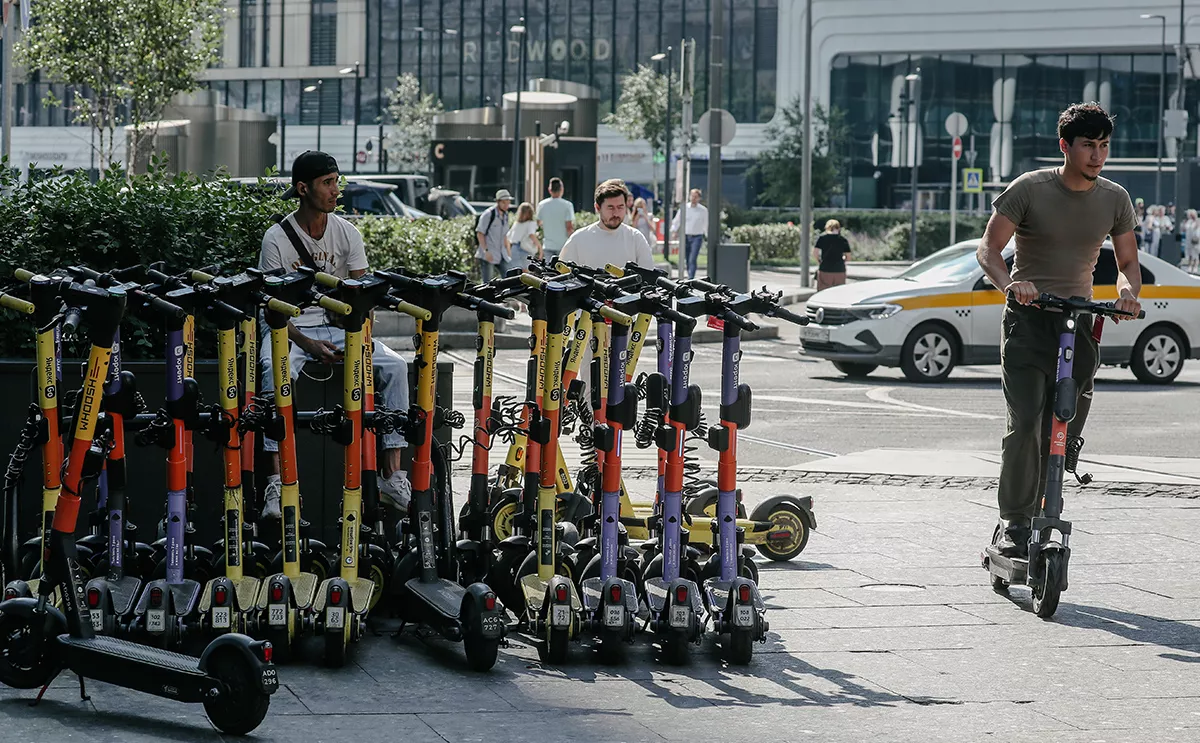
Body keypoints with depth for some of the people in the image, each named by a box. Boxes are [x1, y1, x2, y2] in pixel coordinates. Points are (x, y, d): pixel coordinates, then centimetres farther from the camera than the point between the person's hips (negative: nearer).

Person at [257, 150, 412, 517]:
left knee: (395, 365, -21)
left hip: (339, 326, 3)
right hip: (292, 329, -3)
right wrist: (308, 344, -21)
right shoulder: (277, 238, -7)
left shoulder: (347, 233, 3)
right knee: (276, 370, -38)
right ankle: (277, 479, -37)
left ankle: (392, 474, -20)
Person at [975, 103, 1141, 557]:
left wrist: (1128, 292, -13)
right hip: (1028, 319, -4)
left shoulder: (1115, 199, 5)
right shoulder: (1029, 190, -7)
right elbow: (988, 249, -8)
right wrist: (1009, 283, -29)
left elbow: (1127, 262, 10)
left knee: (1064, 437, 1)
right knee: (1025, 426, -17)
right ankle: (1014, 525, -9)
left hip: (1078, 320, 4)